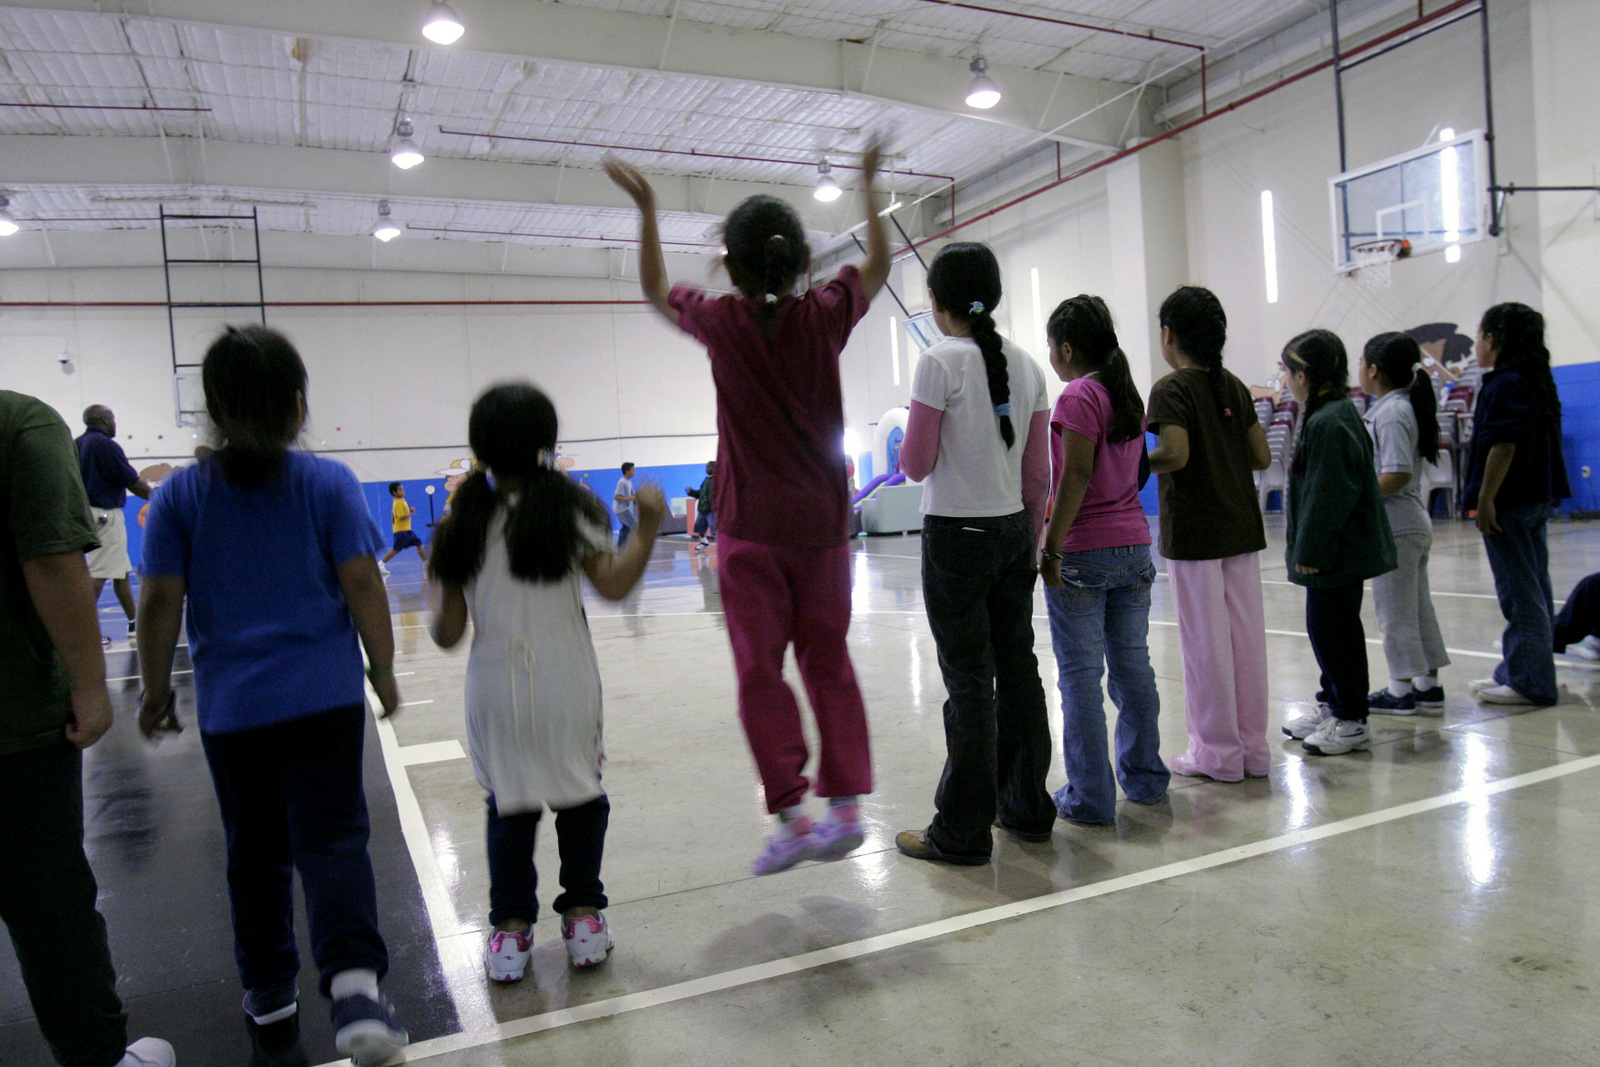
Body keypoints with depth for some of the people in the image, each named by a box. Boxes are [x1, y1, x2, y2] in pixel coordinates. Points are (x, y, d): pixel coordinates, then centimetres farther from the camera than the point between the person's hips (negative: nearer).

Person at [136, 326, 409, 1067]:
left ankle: (271, 1005, 26)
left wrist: (156, 689, 11)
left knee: (256, 853, 14)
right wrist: (383, 669, 4)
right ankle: (353, 978, -19)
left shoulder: (180, 495, 1)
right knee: (333, 839, 1)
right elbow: (361, 583, -6)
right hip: (326, 694, -2)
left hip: (230, 706, 2)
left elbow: (160, 601, 0)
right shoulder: (329, 483, -3)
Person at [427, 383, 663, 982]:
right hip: (566, 684, -1)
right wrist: (648, 529, -2)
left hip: (495, 690, 2)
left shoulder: (463, 526, 4)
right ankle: (583, 916, 20)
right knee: (580, 795, 14)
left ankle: (511, 929, 17)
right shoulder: (570, 507, -3)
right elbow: (612, 586, -11)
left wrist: (436, 593, 23)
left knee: (509, 806, 13)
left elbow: (447, 635, 4)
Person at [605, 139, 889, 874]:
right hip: (824, 522, 3)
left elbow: (654, 289, 16)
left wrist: (645, 208, 24)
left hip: (752, 528, -2)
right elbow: (877, 267, 19)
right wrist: (868, 188, 28)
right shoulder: (824, 316, -1)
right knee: (829, 663, 10)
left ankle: (791, 815, -1)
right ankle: (845, 806, 10)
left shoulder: (721, 323, -4)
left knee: (760, 672, 3)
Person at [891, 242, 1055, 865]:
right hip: (1014, 532, 7)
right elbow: (1038, 474, 8)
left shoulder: (940, 363, -12)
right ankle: (1027, 809, 26)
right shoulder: (1026, 366, 7)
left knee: (969, 681, -1)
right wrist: (1029, 540, 17)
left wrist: (910, 436, 9)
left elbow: (916, 466, -11)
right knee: (1018, 668, 13)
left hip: (957, 538, -6)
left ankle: (963, 833, 10)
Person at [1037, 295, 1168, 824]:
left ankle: (1090, 796, 4)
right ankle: (1145, 777, 25)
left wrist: (1051, 547, -17)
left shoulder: (1077, 396, -10)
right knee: (1133, 665, 15)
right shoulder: (1128, 394, 14)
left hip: (1083, 550, -8)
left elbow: (1076, 476, -17)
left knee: (1080, 675, -1)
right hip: (1134, 544, 8)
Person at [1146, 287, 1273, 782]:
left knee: (1206, 643, 2)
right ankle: (1252, 747, 19)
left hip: (1193, 533, -6)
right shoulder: (1234, 386, 9)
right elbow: (1262, 456, 7)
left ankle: (1218, 752, 10)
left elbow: (1175, 454, -25)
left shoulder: (1171, 389, -10)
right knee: (1247, 637, 10)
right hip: (1241, 527, 6)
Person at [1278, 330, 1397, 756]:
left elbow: (1329, 495, -23)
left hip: (1336, 553, -10)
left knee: (1332, 628, -2)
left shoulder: (1329, 422, -20)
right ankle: (1332, 704, 29)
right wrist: (1307, 547, 20)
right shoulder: (1336, 412, 13)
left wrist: (1311, 551, -19)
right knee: (1327, 626, 17)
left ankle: (1351, 720, 8)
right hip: (1343, 549, 10)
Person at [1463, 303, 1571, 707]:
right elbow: (1546, 440, 19)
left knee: (1519, 594, -6)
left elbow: (1503, 446, -21)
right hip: (1537, 498, 10)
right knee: (1533, 590, 14)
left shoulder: (1504, 384, -14)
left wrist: (1485, 500, -20)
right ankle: (1517, 672, 24)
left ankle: (1530, 683, -1)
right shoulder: (1538, 381, 15)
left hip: (1509, 501, -10)